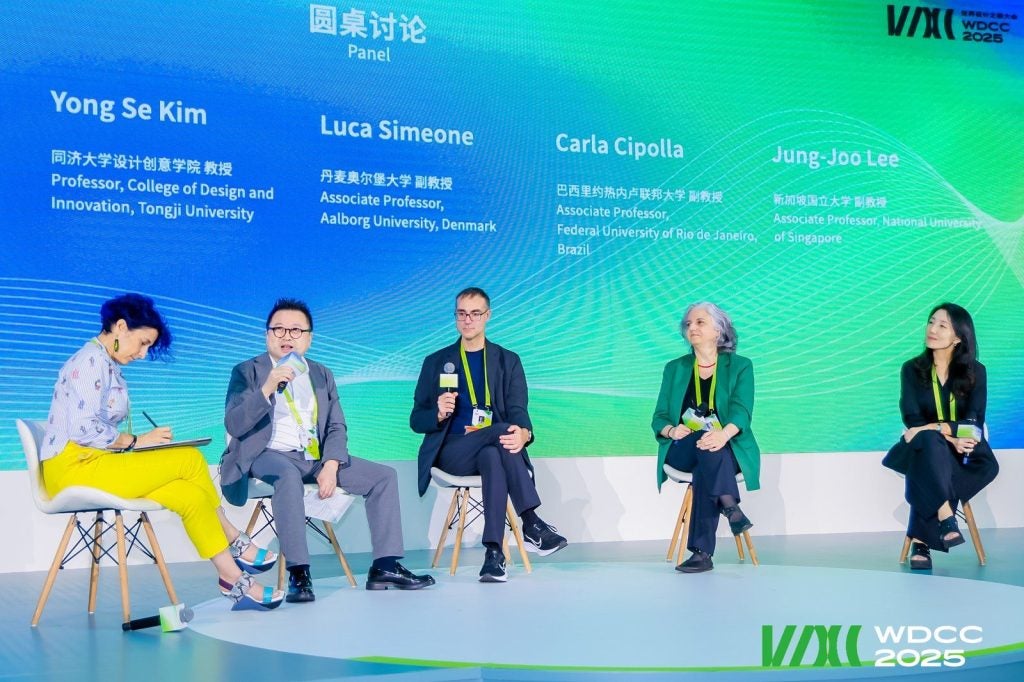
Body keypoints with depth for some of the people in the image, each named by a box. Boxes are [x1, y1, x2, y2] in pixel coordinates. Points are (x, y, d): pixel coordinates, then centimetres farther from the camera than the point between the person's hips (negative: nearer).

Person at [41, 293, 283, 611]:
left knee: (190, 495, -11)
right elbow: (83, 430, -21)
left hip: (96, 464, 9)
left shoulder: (109, 366, 19)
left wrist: (137, 442, 1)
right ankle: (236, 543, -1)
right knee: (189, 459, -15)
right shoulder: (91, 361, -11)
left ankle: (232, 577, -10)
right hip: (74, 468, -9)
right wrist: (135, 441, -13)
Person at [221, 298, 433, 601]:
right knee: (288, 476, -40)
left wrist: (330, 466, -10)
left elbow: (337, 427, 9)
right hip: (269, 456, -5)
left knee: (384, 475, -8)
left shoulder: (322, 375, 15)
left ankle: (385, 567, -10)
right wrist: (267, 388, -24)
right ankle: (298, 573, -37)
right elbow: (234, 425, -11)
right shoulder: (247, 372, 2)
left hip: (317, 458, 5)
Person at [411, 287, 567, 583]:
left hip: (493, 448, 1)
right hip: (452, 452, -1)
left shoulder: (508, 361, 13)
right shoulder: (435, 362, 13)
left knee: (493, 458, -37)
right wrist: (439, 414, -15)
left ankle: (494, 552, -41)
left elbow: (517, 410, -1)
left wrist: (523, 432, -26)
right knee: (501, 430, -33)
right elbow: (417, 421, 10)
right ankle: (532, 526, -35)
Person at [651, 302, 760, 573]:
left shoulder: (740, 366, 8)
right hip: (681, 451, 2)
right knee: (705, 447, -35)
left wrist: (723, 433, -34)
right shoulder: (675, 368, 15)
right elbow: (659, 417, 9)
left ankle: (702, 551, -42)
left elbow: (741, 411, -10)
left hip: (729, 450, -2)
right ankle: (730, 506, -52)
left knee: (710, 452, -38)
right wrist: (671, 430, -18)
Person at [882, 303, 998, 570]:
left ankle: (920, 539, -32)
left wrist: (936, 427, -27)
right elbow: (912, 420, -8)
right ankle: (945, 516, -44)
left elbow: (973, 423, -10)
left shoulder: (975, 371, -1)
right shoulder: (912, 369, 0)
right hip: (924, 450, -1)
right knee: (929, 442, -38)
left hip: (962, 450, 1)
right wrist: (950, 438, -25)